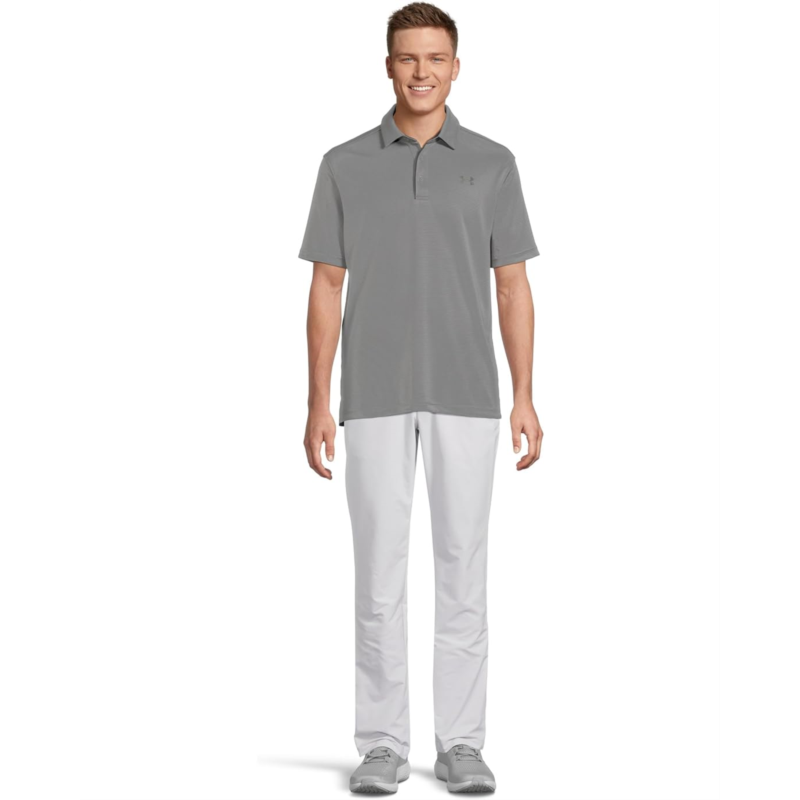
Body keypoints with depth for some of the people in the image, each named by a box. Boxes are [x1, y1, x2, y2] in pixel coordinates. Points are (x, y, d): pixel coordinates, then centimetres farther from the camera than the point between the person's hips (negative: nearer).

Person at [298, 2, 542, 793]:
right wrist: (318, 403, -2)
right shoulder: (345, 165, 4)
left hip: (466, 395, 0)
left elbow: (513, 288, 4)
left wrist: (524, 397, -3)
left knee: (462, 568, 3)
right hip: (375, 398, 0)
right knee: (379, 572, 1)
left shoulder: (492, 163, 5)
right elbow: (326, 290, 4)